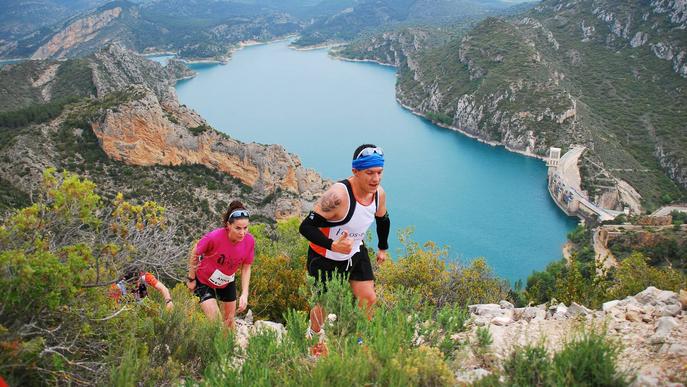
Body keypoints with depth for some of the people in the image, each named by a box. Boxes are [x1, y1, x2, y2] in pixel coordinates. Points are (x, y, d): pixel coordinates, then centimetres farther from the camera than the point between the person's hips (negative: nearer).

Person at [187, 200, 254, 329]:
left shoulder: (249, 241, -23)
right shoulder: (214, 237, -35)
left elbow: (246, 268, -9)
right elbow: (194, 254, -16)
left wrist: (244, 294, -16)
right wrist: (191, 279, -6)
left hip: (227, 282, 4)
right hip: (204, 280, -4)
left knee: (229, 320, 15)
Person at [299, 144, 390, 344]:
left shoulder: (379, 193, -13)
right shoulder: (338, 195, -36)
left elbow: (383, 220, 10)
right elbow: (306, 226, -35)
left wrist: (383, 248, 22)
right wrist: (333, 245, -47)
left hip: (356, 253, 6)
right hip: (325, 258, -6)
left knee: (369, 299, 5)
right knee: (324, 304, 11)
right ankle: (314, 336, 42)